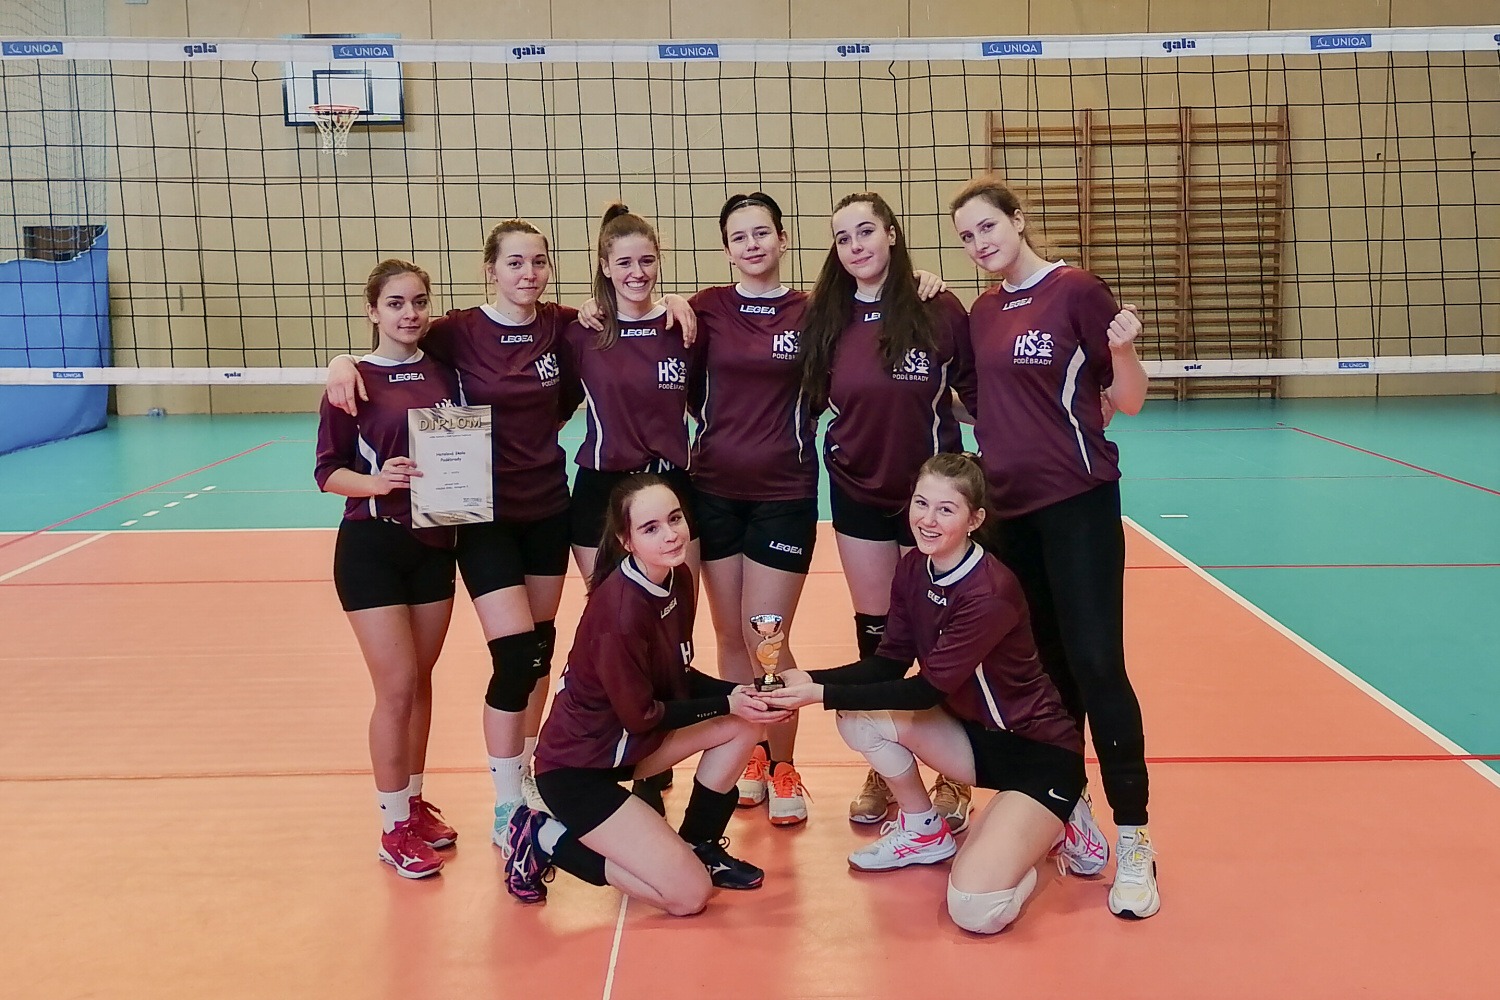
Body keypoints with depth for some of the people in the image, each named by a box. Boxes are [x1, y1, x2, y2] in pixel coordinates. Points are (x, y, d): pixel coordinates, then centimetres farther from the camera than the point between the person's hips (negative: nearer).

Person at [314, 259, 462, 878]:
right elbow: (328, 472, -8)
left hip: (436, 542, 5)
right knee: (397, 688, -5)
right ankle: (394, 828, 10)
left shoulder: (444, 373, 6)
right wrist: (376, 481, -26)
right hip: (373, 547, -4)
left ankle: (414, 802, 30)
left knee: (421, 681, 14)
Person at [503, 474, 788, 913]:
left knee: (746, 721, -5)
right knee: (689, 895, -11)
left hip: (630, 739, 8)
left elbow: (679, 678, 4)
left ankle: (698, 845, 13)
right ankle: (547, 841, 4)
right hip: (578, 767, -8)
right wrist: (727, 704, -16)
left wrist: (739, 694, -12)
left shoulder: (679, 578, -4)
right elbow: (641, 715, -20)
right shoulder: (620, 611, -29)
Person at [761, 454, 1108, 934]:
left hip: (1040, 750, -7)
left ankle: (1054, 824, 6)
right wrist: (810, 678, -18)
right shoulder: (913, 569, -4)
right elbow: (889, 663, -2)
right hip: (974, 733, 7)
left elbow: (926, 690, -24)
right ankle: (925, 831, 9)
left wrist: (822, 694, -26)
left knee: (976, 910, -23)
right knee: (860, 719, -15)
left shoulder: (989, 593, -27)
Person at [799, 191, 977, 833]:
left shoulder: (940, 312, -11)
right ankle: (884, 768, 25)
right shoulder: (825, 318, -3)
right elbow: (812, 398, 7)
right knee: (874, 635, 11)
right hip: (858, 495, 2)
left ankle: (953, 775, 21)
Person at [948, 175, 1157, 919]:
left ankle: (1133, 841, -1)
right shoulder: (983, 312, 11)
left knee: (1096, 663, -9)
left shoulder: (1077, 291, -7)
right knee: (1043, 665, 12)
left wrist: (1124, 350, -25)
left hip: (1078, 503, -6)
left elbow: (1128, 400, -8)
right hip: (1008, 508, 6)